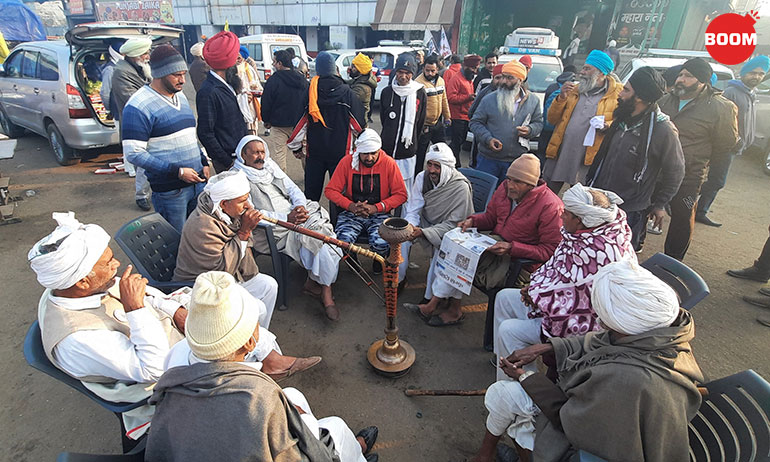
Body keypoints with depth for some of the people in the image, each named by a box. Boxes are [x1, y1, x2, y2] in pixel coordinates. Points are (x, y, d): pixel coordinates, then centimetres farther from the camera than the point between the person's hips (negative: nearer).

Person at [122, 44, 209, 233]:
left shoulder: (180, 95, 14)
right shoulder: (138, 106, -12)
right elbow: (134, 153, -16)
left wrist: (203, 162, 11)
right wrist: (177, 171, -20)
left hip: (197, 182, 7)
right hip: (169, 191, -7)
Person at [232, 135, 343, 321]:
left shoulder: (270, 165, 18)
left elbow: (292, 188, 16)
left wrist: (300, 205, -7)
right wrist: (287, 218, -19)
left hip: (294, 213, 6)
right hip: (272, 229, -6)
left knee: (322, 229, -20)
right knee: (315, 238, -25)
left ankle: (314, 281, -10)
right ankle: (324, 288, -10)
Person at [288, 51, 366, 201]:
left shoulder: (310, 92, -5)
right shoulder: (347, 92, -8)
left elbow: (301, 123, 0)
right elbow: (359, 124, -2)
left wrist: (296, 147, 12)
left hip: (315, 151, 1)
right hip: (341, 151, -1)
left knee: (311, 191, 12)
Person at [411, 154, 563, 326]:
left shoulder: (550, 207, -19)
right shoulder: (505, 188, 0)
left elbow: (550, 251, -18)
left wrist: (511, 247, -26)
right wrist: (472, 220, -7)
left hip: (517, 261, -7)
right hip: (495, 242, 7)